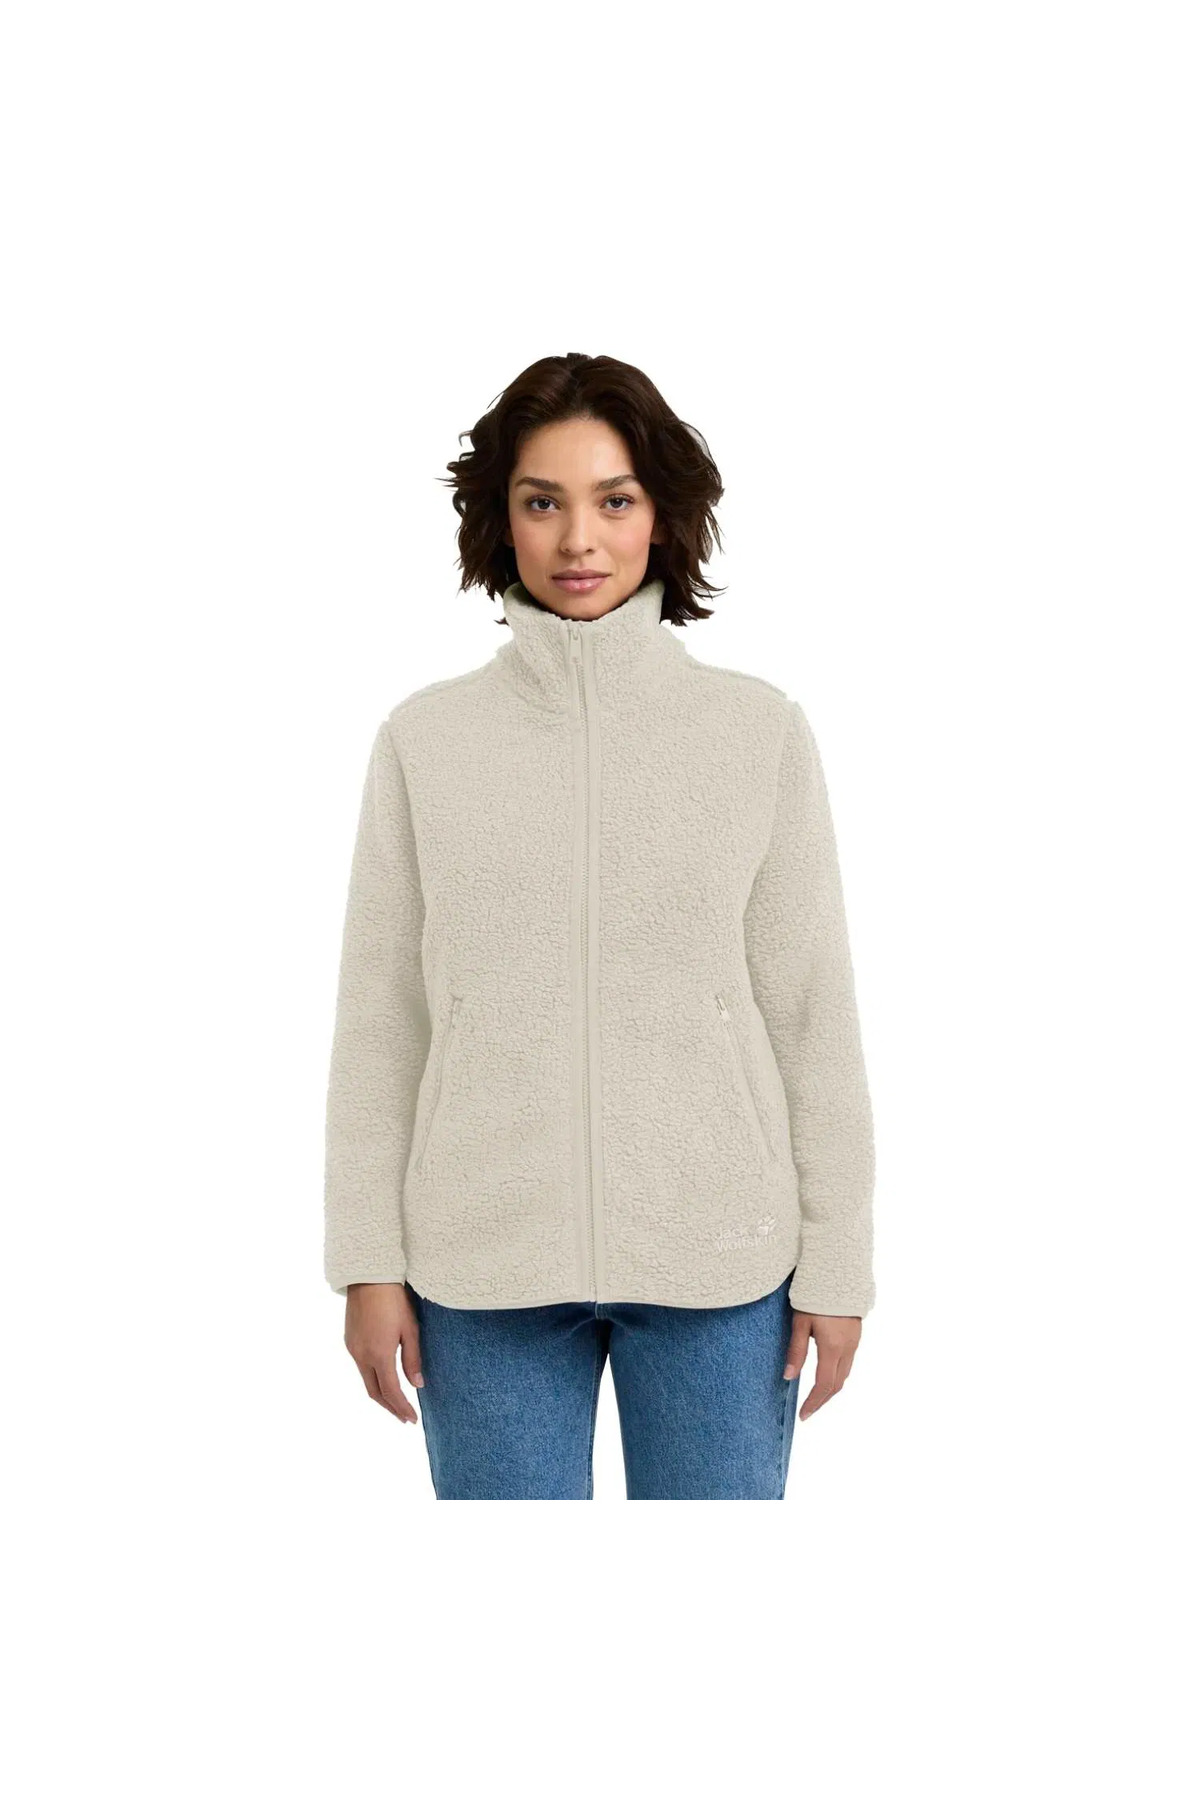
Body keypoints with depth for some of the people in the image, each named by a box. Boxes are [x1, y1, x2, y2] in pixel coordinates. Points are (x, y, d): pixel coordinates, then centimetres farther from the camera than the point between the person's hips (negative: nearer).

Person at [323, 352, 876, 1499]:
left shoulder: (761, 732, 1)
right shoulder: (426, 738, 2)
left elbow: (813, 1016, 2)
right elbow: (378, 1019, 3)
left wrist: (836, 1264, 0)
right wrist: (369, 1261, 1)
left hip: (719, 1262, 0)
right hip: (486, 1258, 0)